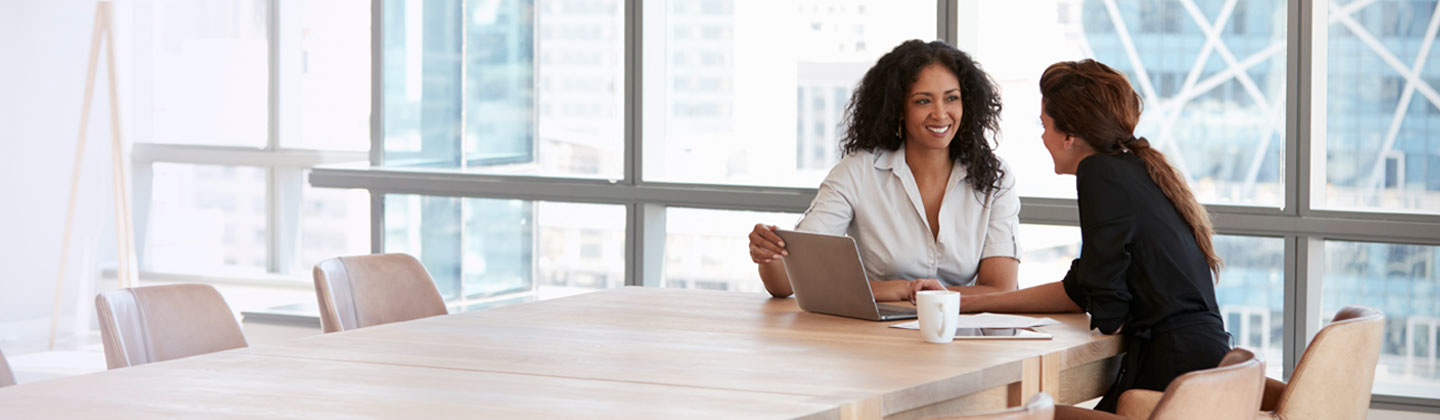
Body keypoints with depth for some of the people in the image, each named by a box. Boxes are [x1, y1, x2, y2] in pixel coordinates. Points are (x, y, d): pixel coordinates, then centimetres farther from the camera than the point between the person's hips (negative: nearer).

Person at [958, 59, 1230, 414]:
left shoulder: (1100, 173, -9)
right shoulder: (1134, 169, 19)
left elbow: (1109, 316, -11)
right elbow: (1080, 291, 25)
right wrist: (972, 303, 27)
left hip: (1174, 368, -9)